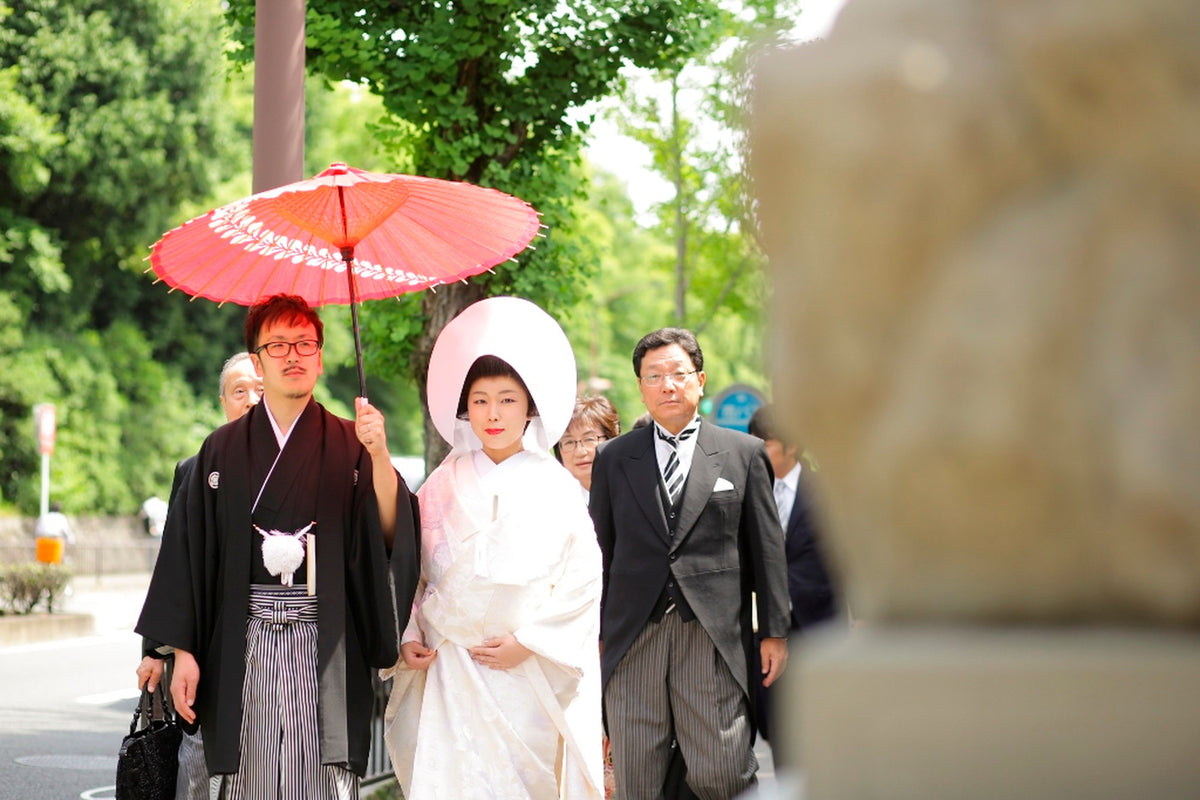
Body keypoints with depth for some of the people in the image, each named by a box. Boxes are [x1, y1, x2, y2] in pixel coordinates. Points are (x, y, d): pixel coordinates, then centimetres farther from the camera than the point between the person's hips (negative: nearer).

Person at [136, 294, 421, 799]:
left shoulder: (349, 446, 5)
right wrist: (183, 652, 1)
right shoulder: (223, 450, 7)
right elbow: (188, 550, 6)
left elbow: (391, 535, -7)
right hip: (243, 647, 1)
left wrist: (379, 456, -23)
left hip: (326, 647, -1)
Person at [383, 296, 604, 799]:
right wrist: (407, 637, -2)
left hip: (529, 675, -1)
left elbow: (582, 579, -2)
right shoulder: (445, 484, 7)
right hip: (450, 670, 1)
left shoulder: (554, 487, 1)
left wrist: (528, 641, -9)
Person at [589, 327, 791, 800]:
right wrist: (593, 633, 8)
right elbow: (600, 550, 12)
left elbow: (767, 548, 7)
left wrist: (775, 632, 3)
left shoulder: (744, 453, 8)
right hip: (632, 637, 2)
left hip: (713, 637, -2)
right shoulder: (613, 459, 11)